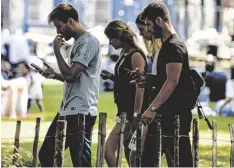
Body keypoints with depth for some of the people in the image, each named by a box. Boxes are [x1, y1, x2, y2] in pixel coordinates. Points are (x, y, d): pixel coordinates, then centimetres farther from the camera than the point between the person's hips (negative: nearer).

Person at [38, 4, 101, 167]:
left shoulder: (88, 42, -13)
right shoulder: (79, 42, 18)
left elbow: (70, 74, -22)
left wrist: (57, 51, -11)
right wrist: (55, 75, 15)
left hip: (80, 112, -11)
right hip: (68, 111, 11)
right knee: (46, 154, 13)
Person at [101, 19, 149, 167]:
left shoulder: (136, 55, -12)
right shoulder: (124, 54, 15)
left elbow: (140, 87, -18)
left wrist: (136, 115, -24)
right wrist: (112, 77, 8)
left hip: (131, 113, -10)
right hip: (124, 112, 10)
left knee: (108, 151, -13)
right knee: (130, 156, 11)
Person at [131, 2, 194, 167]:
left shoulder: (174, 46, -14)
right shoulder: (168, 45, 18)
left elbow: (172, 81, -22)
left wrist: (153, 108, -24)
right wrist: (145, 79, 12)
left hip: (175, 115, -11)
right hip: (165, 114, 11)